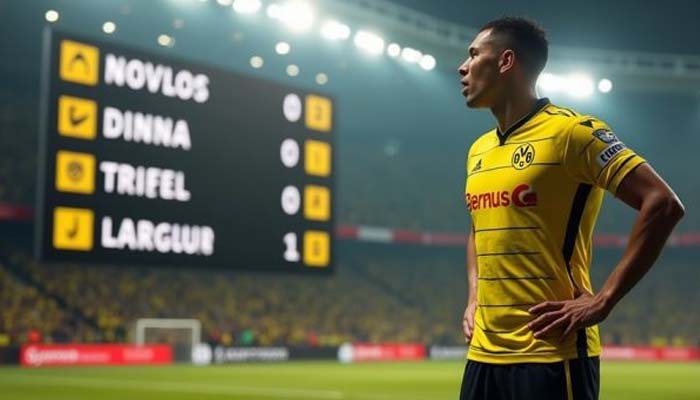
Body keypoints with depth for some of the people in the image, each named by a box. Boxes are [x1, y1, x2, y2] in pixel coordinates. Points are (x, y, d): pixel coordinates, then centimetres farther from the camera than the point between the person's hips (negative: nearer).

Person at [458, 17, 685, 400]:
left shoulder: (570, 130, -9)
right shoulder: (478, 150, 14)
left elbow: (663, 204, -15)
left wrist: (602, 301, -17)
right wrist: (474, 298, 13)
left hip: (550, 354, -7)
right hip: (483, 352, 7)